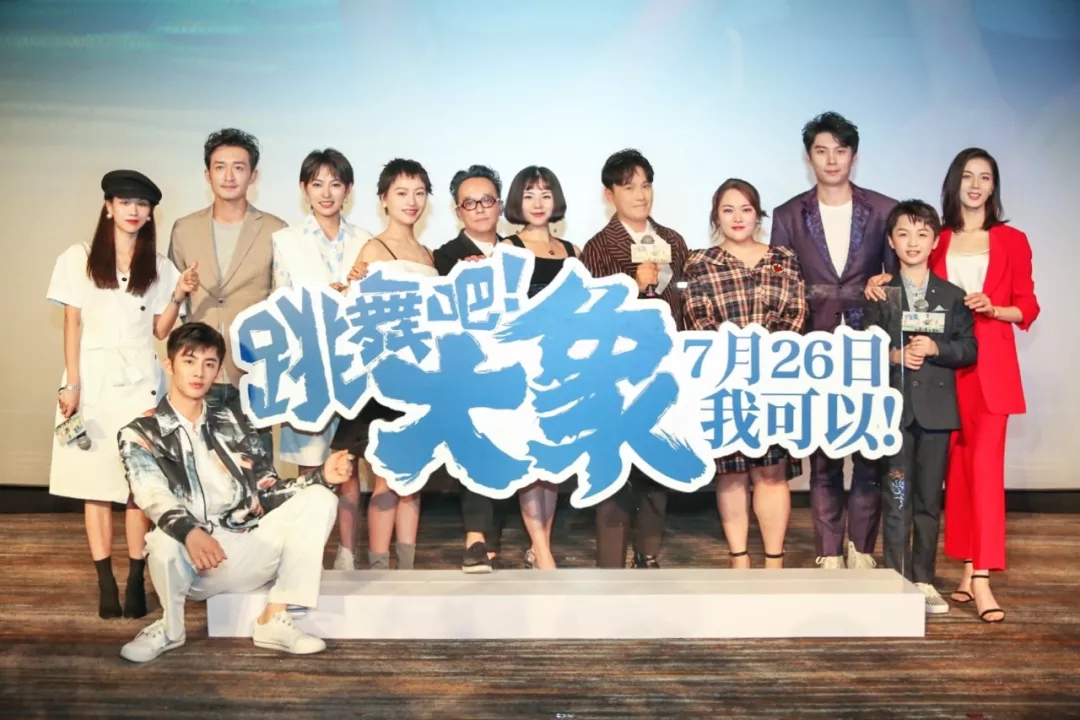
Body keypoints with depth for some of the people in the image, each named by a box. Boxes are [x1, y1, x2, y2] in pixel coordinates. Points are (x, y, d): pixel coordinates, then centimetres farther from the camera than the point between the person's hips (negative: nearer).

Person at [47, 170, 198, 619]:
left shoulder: (159, 267, 10)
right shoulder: (78, 259, 4)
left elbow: (160, 330, 9)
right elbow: (72, 325, 1)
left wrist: (177, 297, -7)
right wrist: (71, 384, -6)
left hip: (139, 383, 1)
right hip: (91, 381, -1)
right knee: (94, 483, -1)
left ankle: (136, 581, 0)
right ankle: (106, 584, 4)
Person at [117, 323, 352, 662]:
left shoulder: (233, 423, 15)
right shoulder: (140, 434, 2)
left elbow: (268, 492, 11)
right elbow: (153, 498, -16)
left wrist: (322, 475, -7)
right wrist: (190, 532, -38)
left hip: (249, 552, 4)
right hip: (192, 562, -4)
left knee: (319, 500, -13)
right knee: (165, 541, -38)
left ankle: (274, 619, -13)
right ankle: (170, 628, -5)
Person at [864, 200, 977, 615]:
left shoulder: (952, 297, 7)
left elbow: (969, 349, 2)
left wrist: (935, 349, -14)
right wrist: (893, 355, -16)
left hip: (936, 409, 1)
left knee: (929, 500, 7)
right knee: (896, 500, 1)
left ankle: (924, 581, 17)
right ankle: (897, 581, 9)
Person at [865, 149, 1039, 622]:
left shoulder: (1012, 241, 6)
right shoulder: (937, 241, 9)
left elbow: (1028, 307, 6)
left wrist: (993, 309, -12)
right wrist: (885, 279, -5)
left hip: (990, 366, -2)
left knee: (984, 465, -10)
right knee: (955, 466, 6)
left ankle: (981, 577, -10)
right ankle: (968, 570, 15)